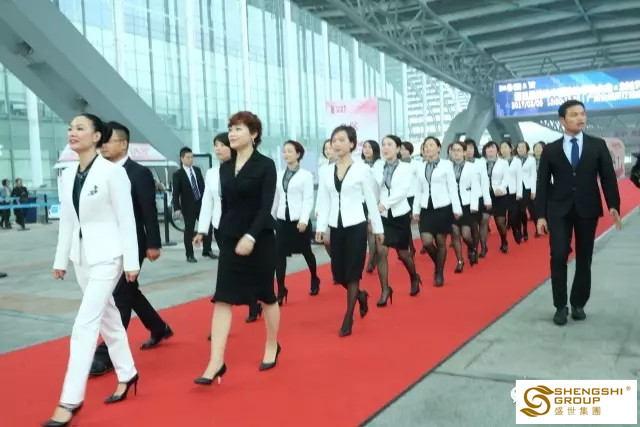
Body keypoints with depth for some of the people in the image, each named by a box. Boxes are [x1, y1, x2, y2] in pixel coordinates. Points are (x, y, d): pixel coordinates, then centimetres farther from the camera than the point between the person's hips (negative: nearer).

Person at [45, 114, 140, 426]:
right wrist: (60, 259, 14)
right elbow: (66, 220, 13)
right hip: (81, 255, 7)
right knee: (107, 316, 16)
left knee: (84, 325, -9)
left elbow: (126, 218, -12)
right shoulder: (67, 175, 7)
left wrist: (131, 262, -13)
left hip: (107, 255, -7)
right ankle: (127, 374, 31)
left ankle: (70, 401, -3)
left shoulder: (113, 172, -12)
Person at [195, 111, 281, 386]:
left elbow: (266, 206, -16)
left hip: (259, 238, -4)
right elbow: (225, 206, 12)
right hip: (230, 239, 5)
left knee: (266, 295, 10)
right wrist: (223, 238, 12)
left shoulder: (266, 165, -7)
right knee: (223, 299, -3)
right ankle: (216, 362, -2)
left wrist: (251, 236, -26)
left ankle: (272, 346, 31)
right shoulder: (225, 168, 8)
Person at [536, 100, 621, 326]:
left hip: (588, 209, 1)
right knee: (559, 257, -7)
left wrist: (613, 205, -9)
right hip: (559, 210, -1)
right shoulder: (550, 150, 2)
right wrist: (541, 215, -5)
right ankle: (561, 306, 5)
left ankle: (578, 304, 20)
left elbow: (608, 177, 2)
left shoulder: (598, 145, 4)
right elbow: (542, 183, 1)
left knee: (584, 259, 7)